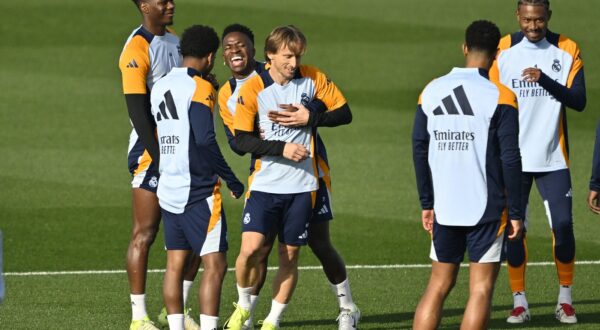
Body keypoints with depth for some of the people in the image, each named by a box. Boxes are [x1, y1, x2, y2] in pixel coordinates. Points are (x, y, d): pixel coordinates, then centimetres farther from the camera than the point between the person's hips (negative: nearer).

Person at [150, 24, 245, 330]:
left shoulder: (160, 86, 12)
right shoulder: (199, 87, -12)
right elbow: (205, 140, -20)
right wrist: (232, 180, -14)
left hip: (168, 190, 8)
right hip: (198, 191, -8)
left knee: (175, 264, 9)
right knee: (215, 265, -6)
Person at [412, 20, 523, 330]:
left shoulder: (431, 91, 5)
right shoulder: (499, 96, -8)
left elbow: (419, 150, 8)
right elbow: (510, 159, -10)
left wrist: (427, 204, 17)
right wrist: (515, 213, -4)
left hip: (445, 208, 4)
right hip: (486, 210, -4)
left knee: (438, 285, 12)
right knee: (481, 288, 1)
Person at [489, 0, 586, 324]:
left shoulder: (567, 51, -1)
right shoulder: (503, 50, 0)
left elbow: (579, 101, -9)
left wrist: (544, 80, -24)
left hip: (553, 159, 0)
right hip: (513, 159, 0)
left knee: (563, 225, -5)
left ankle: (565, 299, 10)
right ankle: (519, 302, 8)